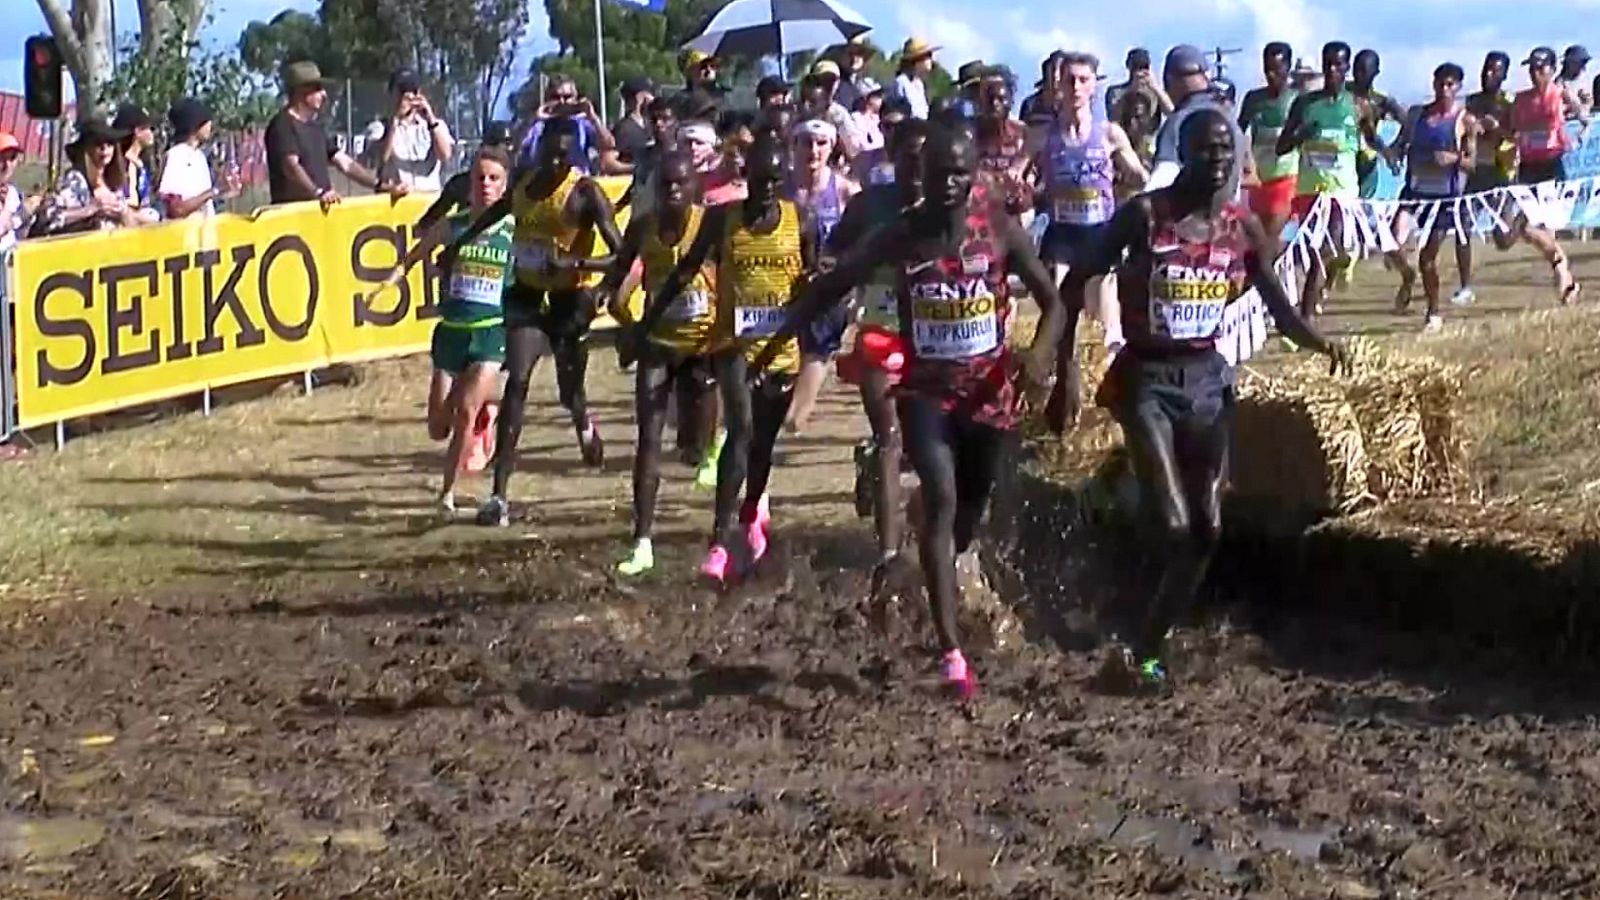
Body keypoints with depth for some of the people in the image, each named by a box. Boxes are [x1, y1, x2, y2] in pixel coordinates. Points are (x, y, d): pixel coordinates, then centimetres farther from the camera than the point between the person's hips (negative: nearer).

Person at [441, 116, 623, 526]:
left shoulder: (586, 193, -16)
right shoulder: (523, 178, 1)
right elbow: (504, 205, 26)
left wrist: (575, 263, -36)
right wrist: (460, 242, 30)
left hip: (569, 297, -3)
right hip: (526, 292, 3)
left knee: (570, 391, 10)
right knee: (516, 380, -14)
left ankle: (583, 423, 54)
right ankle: (499, 495, -18)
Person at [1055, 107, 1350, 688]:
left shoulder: (1243, 226, 2)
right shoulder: (1144, 215, -11)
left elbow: (1279, 309, 6)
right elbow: (1079, 282, -6)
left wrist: (1320, 343, -15)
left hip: (1208, 377, 5)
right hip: (1147, 379, -5)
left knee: (1206, 527, 6)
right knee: (1172, 524, -14)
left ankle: (1149, 646, 19)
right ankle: (1143, 650, 2)